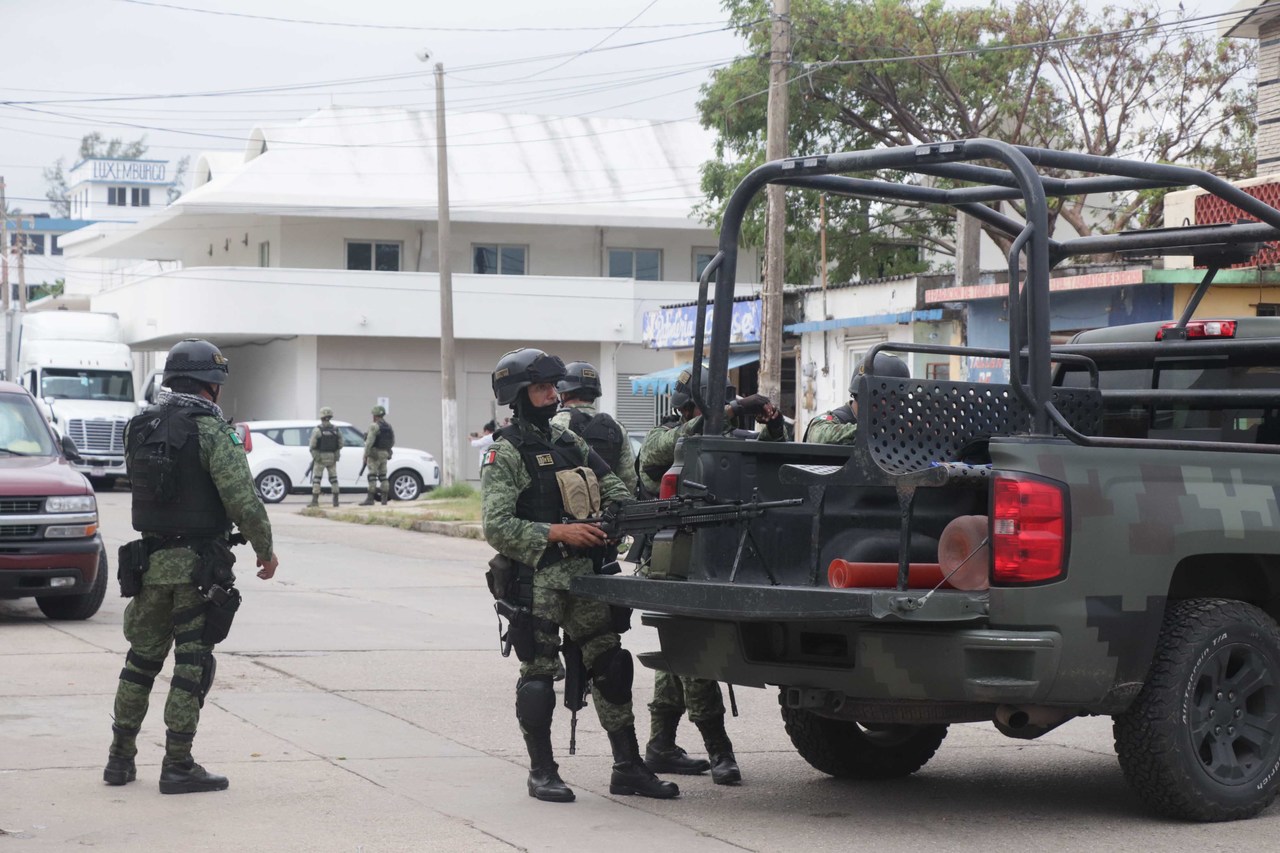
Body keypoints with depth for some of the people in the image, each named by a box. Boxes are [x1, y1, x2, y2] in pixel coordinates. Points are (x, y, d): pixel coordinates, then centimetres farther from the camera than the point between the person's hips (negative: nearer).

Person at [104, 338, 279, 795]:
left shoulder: (139, 427, 8)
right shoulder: (210, 427, -13)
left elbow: (139, 487, 14)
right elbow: (242, 497, -17)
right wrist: (265, 549, -6)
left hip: (150, 560, 6)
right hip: (198, 563, -6)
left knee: (142, 658, 16)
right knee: (193, 663, 0)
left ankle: (121, 758, 20)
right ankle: (177, 766, 1)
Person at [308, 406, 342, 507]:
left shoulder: (317, 430, -11)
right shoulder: (336, 430, 1)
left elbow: (312, 445, -13)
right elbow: (340, 445, 3)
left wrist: (314, 455, 4)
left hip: (320, 458, -4)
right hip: (332, 458, 4)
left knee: (316, 479, 1)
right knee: (333, 478, 12)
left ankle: (315, 500, -5)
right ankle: (335, 500, 9)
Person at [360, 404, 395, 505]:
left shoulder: (374, 427, -14)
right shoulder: (389, 427, 10)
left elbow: (369, 442, -20)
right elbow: (392, 442, 15)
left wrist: (365, 456, -16)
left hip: (374, 455, -7)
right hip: (384, 455, 7)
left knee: (372, 477, -7)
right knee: (383, 476, 9)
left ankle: (370, 499, -10)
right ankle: (384, 499, 6)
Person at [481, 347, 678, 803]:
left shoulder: (568, 441, 15)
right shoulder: (504, 454, -6)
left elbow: (611, 486, 19)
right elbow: (497, 526, -14)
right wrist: (558, 532, -19)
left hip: (583, 574, 6)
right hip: (536, 580, -6)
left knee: (611, 665, 5)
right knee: (539, 673, -1)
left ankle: (628, 767, 12)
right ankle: (542, 773, 12)